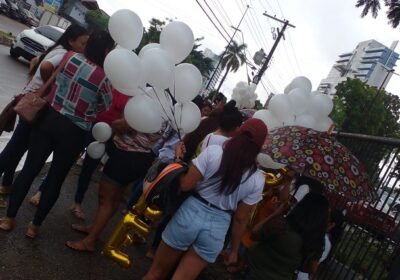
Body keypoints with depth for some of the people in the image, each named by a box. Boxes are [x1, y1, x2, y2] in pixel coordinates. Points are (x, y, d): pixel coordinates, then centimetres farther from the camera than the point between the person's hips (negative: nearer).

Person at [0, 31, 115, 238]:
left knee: (29, 169, 14)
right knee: (56, 179, 12)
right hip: (74, 133, -4)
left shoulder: (70, 58, -4)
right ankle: (35, 225, 25)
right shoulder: (103, 78, -18)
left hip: (49, 118, 4)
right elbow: (105, 106, -2)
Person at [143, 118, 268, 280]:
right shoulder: (257, 180, -4)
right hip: (217, 228, 1)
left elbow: (185, 185, -9)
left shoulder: (213, 151, -11)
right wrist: (234, 250, 14)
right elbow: (240, 218, 1)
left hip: (190, 213, -1)